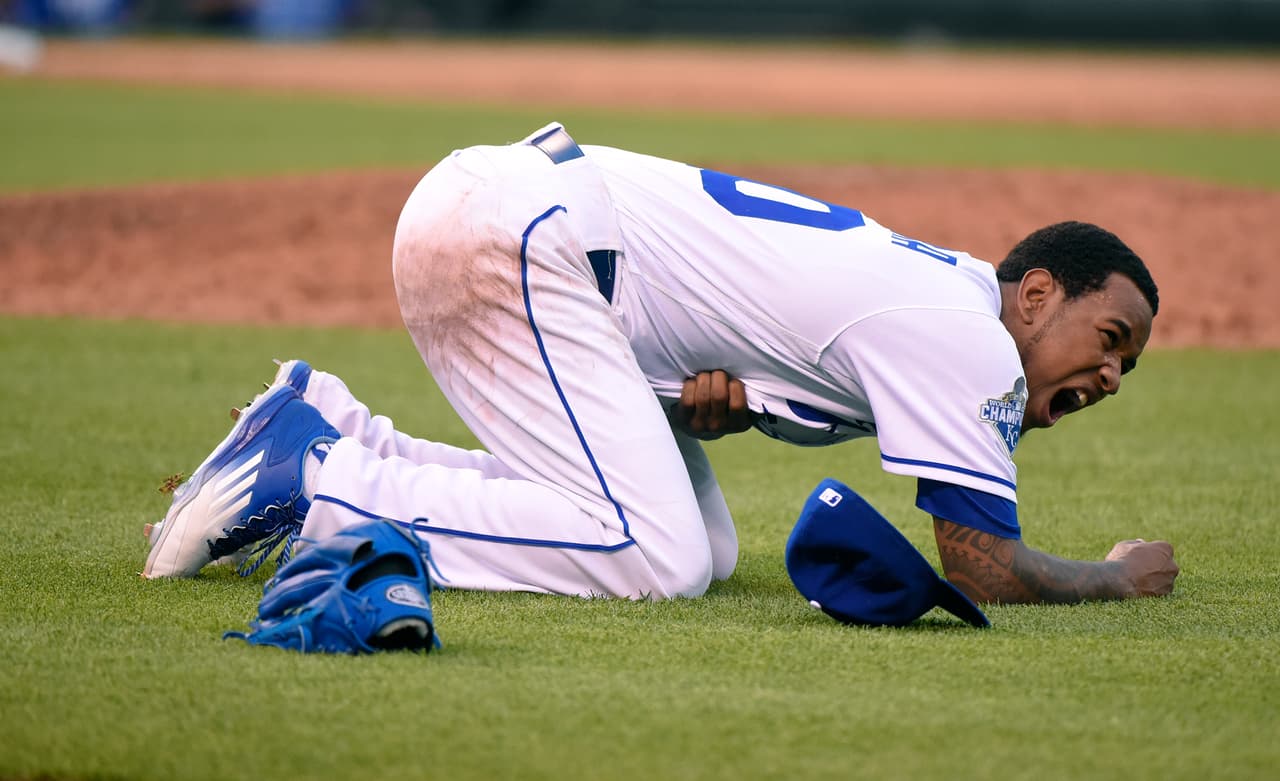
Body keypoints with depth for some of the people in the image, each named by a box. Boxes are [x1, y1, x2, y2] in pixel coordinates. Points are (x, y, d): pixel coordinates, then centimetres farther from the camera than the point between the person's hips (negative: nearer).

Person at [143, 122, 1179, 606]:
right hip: (516, 225, -10)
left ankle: (337, 436, 9)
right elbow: (984, 568, -12)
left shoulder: (915, 289, 19)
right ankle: (304, 484, -15)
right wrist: (1122, 578, 7)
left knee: (703, 550, 8)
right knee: (653, 557, -19)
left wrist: (712, 406, -1)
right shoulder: (966, 335, -10)